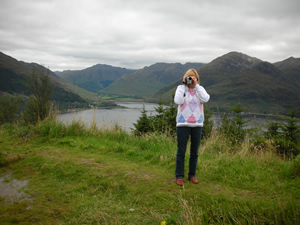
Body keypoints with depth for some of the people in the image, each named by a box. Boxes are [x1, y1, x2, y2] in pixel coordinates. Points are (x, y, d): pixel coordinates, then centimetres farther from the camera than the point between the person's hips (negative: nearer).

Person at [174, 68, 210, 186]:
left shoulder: (200, 89, 8)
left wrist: (196, 85, -10)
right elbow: (178, 101, -16)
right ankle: (179, 176, 11)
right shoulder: (181, 88, 2)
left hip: (197, 124, 3)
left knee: (194, 152, 10)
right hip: (183, 124, -2)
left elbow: (205, 99, -13)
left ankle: (192, 175, 24)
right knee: (181, 152, 0)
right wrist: (183, 85, -11)